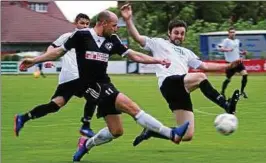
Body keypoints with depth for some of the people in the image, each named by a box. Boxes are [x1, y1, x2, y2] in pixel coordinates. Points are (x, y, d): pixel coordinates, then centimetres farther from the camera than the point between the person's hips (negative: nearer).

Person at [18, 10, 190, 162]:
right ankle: (172, 133, -23)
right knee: (132, 107, -20)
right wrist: (34, 60, 1)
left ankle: (87, 145, 30)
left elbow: (134, 55, 10)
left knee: (116, 131, 6)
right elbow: (60, 51, 3)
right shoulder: (81, 35, -7)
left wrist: (157, 60, 2)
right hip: (91, 87, -7)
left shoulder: (112, 40, 7)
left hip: (105, 86, 7)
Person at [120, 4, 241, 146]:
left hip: (182, 91, 6)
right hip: (169, 83, -6)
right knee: (200, 77, -33)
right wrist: (128, 20, -7)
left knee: (187, 136, -3)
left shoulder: (186, 53, 34)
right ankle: (227, 106, -38)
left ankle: (151, 131, 15)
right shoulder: (159, 43, 18)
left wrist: (228, 66, 23)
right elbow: (138, 38, 7)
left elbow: (204, 66, 31)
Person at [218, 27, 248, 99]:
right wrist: (227, 50, -35)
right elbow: (220, 48, -19)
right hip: (230, 62, -5)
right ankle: (222, 92, 23)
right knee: (228, 79, 1)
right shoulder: (226, 41, -8)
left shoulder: (237, 41, 14)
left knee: (245, 74, -11)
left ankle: (242, 91, 3)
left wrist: (242, 53, 9)